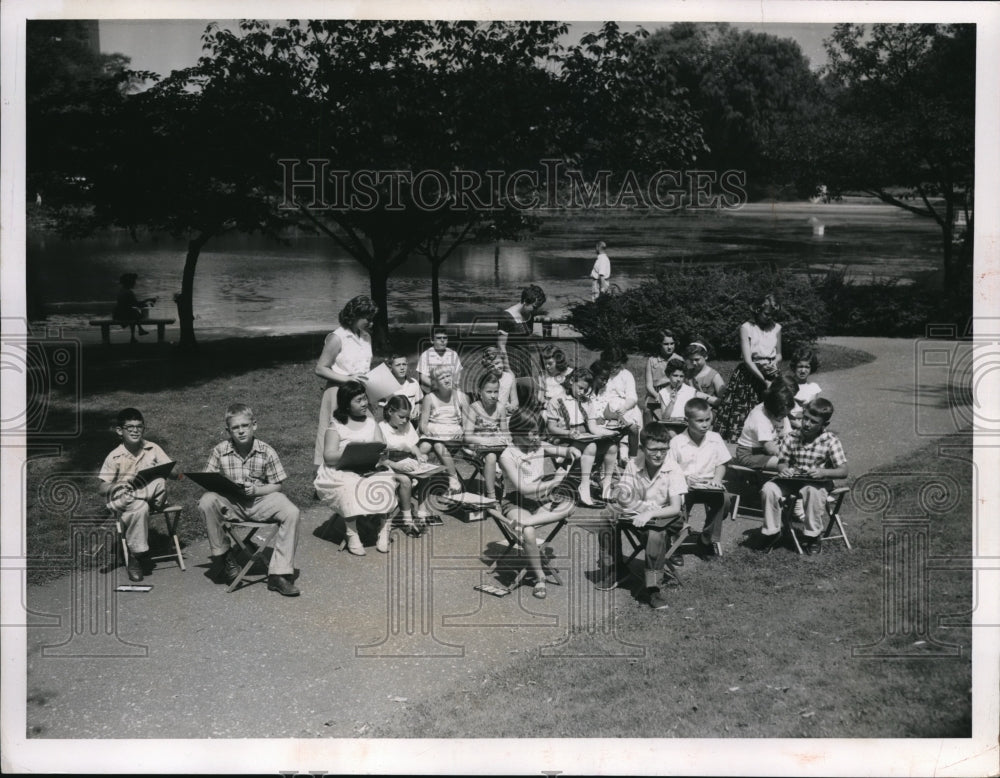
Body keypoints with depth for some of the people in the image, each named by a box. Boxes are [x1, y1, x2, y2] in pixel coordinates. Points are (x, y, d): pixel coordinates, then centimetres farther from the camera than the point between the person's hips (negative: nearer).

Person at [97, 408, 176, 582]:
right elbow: (101, 490, -4)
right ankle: (136, 557, -20)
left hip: (150, 497, 2)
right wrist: (118, 485, -25)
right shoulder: (115, 457, -4)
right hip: (122, 502, -2)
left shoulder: (152, 449, 2)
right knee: (140, 507, -36)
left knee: (160, 482, -30)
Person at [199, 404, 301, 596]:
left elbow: (276, 485, 2)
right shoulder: (219, 452, -2)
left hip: (259, 501, 0)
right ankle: (223, 556, -10)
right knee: (207, 501, -31)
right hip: (231, 504, 0)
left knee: (291, 512, -27)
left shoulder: (266, 452, -2)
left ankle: (279, 574, -23)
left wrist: (256, 490, -16)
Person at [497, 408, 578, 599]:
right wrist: (554, 482, -19)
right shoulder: (508, 456, -15)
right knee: (528, 533, -35)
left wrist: (570, 451, -23)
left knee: (568, 505, -23)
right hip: (515, 502, -6)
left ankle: (520, 522, -29)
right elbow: (523, 488, -21)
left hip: (539, 499, 6)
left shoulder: (540, 447, 3)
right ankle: (539, 577, -14)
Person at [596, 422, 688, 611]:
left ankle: (654, 588, -26)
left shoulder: (673, 469, -16)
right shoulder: (634, 464, -5)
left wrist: (650, 514, -35)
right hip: (636, 512, 4)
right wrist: (619, 493, -25)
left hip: (664, 517, -4)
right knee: (608, 522, -20)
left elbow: (675, 508, -20)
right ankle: (613, 570, 3)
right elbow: (621, 491, 0)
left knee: (656, 534, -36)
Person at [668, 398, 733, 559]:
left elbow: (721, 465, 11)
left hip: (708, 485, 2)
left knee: (724, 499, -29)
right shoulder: (677, 442, -3)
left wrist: (716, 479, -9)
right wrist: (683, 479, -20)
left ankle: (709, 538, -7)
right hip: (684, 485, -2)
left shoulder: (715, 439, 5)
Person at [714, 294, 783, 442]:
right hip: (749, 375, -3)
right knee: (741, 413, -6)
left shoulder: (777, 328, 7)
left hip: (770, 376, 4)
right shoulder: (747, 328, -7)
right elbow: (747, 360, -12)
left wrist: (775, 363, -5)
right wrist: (765, 381, -18)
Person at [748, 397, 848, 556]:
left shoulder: (831, 441, -10)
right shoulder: (793, 437, -2)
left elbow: (843, 471, -13)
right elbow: (782, 461, 9)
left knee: (813, 491, -38)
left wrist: (823, 472, -31)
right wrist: (783, 469, -16)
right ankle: (771, 531, -3)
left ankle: (812, 536, -16)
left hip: (817, 482, -3)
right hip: (792, 479, 3)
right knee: (769, 488, -23)